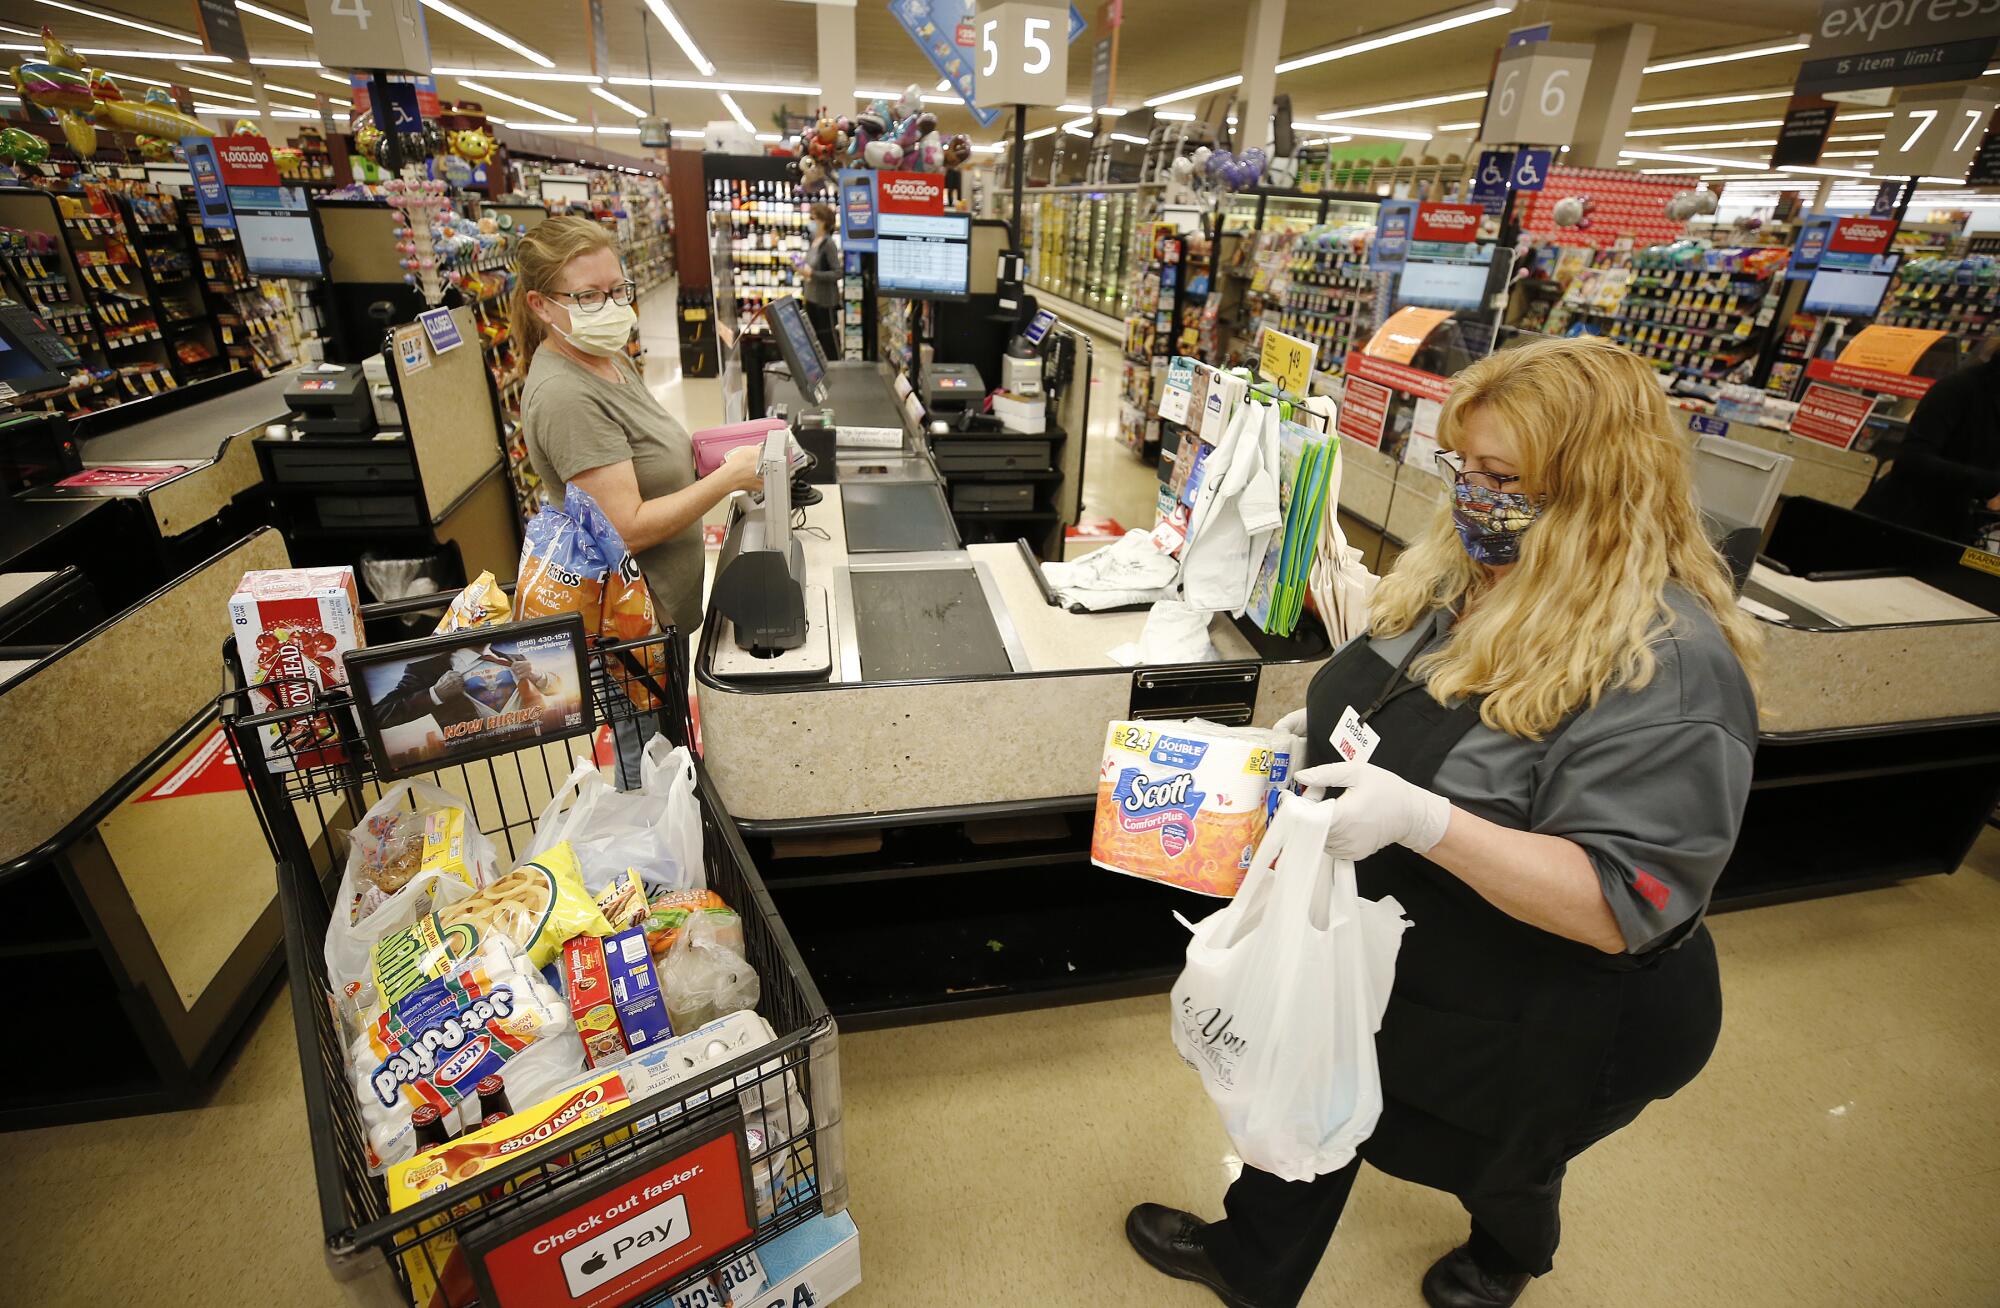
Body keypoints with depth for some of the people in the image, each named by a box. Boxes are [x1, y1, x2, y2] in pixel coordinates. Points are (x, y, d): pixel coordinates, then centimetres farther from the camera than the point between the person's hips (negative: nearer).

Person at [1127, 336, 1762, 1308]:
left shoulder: (1664, 668, -31)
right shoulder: (1470, 572, -7)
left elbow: (1622, 906, -31)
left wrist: (1419, 819, -43)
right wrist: (1331, 723, -6)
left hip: (1526, 1030, -6)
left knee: (1490, 1162, 27)